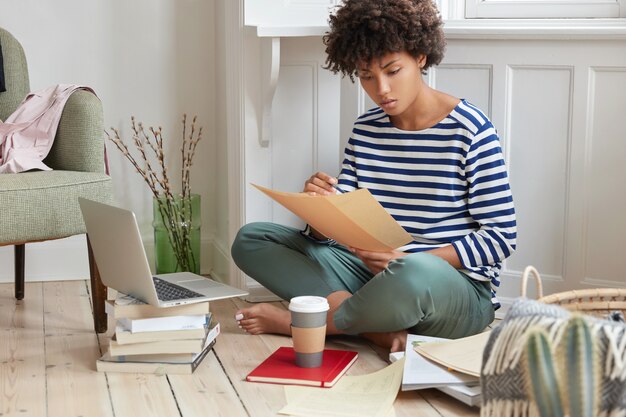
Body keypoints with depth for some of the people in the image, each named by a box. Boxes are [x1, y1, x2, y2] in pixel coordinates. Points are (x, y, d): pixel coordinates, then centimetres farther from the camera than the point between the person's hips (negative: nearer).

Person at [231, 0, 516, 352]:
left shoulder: (470, 130, -8)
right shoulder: (365, 130, 8)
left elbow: (501, 236, -10)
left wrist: (408, 261, -20)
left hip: (459, 288, -6)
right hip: (373, 274, 6)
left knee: (414, 273, -43)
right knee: (250, 239, -4)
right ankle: (385, 331, -19)